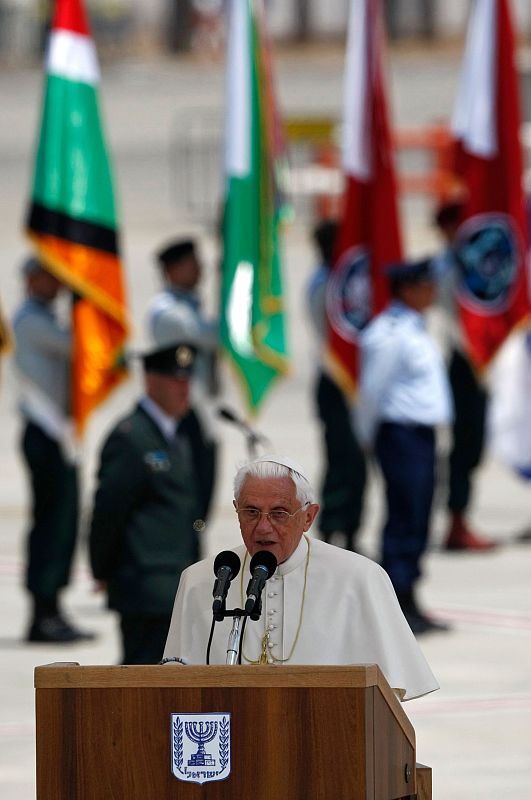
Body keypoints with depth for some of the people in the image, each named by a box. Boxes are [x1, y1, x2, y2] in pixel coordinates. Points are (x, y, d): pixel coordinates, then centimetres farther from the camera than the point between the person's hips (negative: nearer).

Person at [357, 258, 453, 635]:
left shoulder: (415, 328, 14)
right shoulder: (391, 334, -16)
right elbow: (373, 389, -14)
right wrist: (371, 438, -4)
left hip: (423, 434, 10)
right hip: (401, 434, -10)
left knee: (417, 523, 12)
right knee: (404, 522, -7)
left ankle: (409, 606, 17)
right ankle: (399, 607, -4)